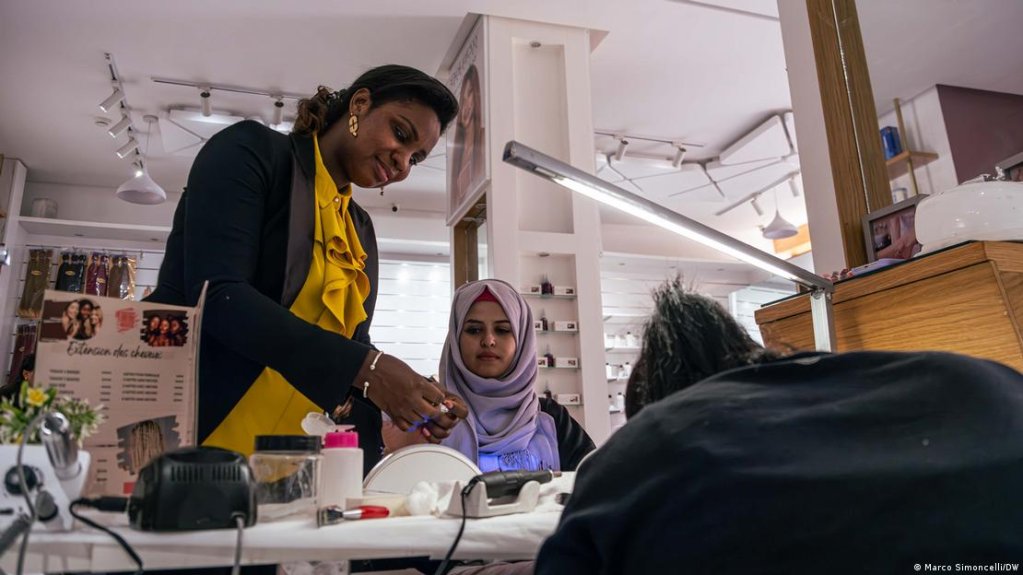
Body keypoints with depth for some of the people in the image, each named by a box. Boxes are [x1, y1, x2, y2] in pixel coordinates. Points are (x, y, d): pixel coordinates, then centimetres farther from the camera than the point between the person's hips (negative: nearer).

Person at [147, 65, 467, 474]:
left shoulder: (360, 230, 14)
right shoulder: (252, 151, -4)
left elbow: (350, 347, 13)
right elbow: (217, 296, -18)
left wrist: (412, 400, -6)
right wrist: (364, 367, -23)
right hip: (187, 434, -5)